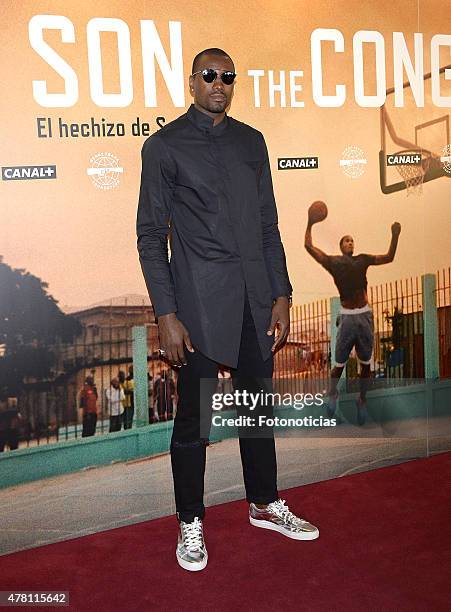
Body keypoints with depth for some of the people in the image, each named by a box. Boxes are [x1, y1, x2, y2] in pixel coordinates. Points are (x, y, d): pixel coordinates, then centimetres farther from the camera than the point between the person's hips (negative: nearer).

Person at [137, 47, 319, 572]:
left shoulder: (251, 142, 13)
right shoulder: (164, 145, -1)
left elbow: (268, 225, 13)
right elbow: (150, 236, -4)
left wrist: (281, 296, 7)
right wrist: (166, 315, -11)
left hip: (255, 300, 5)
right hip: (198, 303, -4)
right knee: (193, 416, 3)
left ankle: (265, 505, 33)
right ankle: (190, 523, 22)